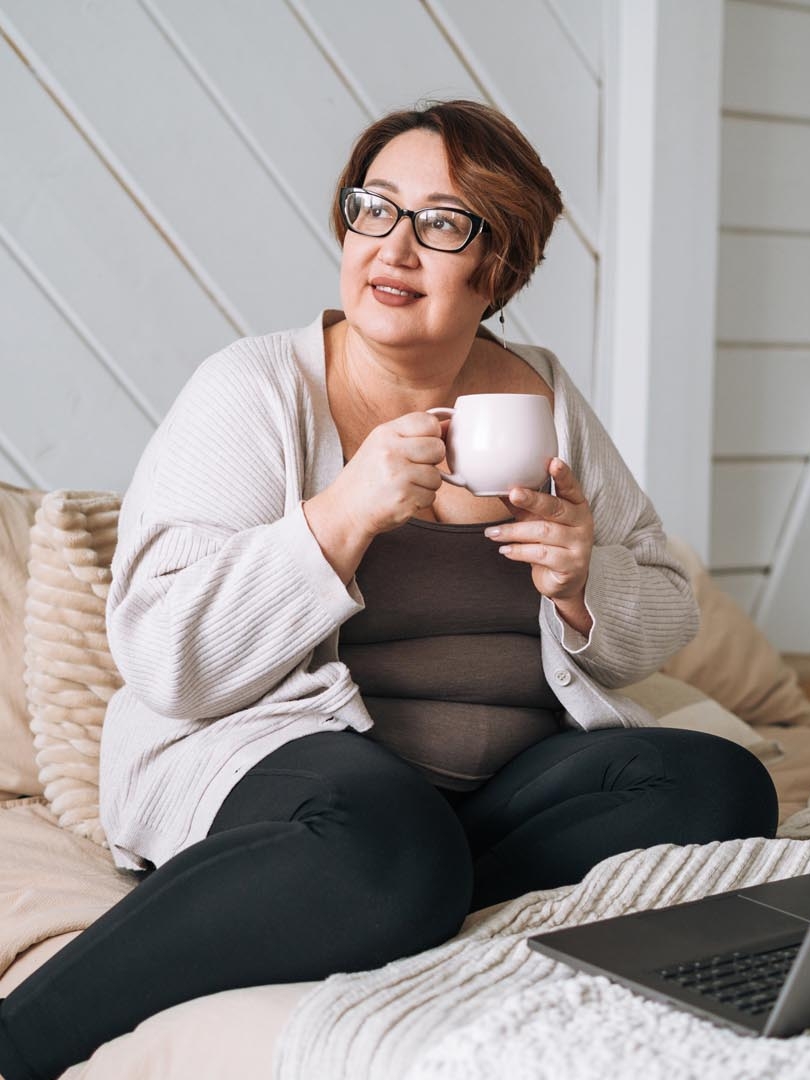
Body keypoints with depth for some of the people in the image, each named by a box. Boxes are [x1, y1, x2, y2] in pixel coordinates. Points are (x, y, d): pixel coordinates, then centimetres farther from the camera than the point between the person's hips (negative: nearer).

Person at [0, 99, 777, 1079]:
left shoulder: (543, 396, 9)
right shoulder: (254, 391, -5)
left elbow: (663, 626, 14)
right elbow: (164, 662, -13)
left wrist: (584, 582, -9)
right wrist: (345, 514, -22)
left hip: (514, 777, 6)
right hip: (265, 756, -5)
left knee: (724, 788, -17)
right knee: (390, 857, -37)